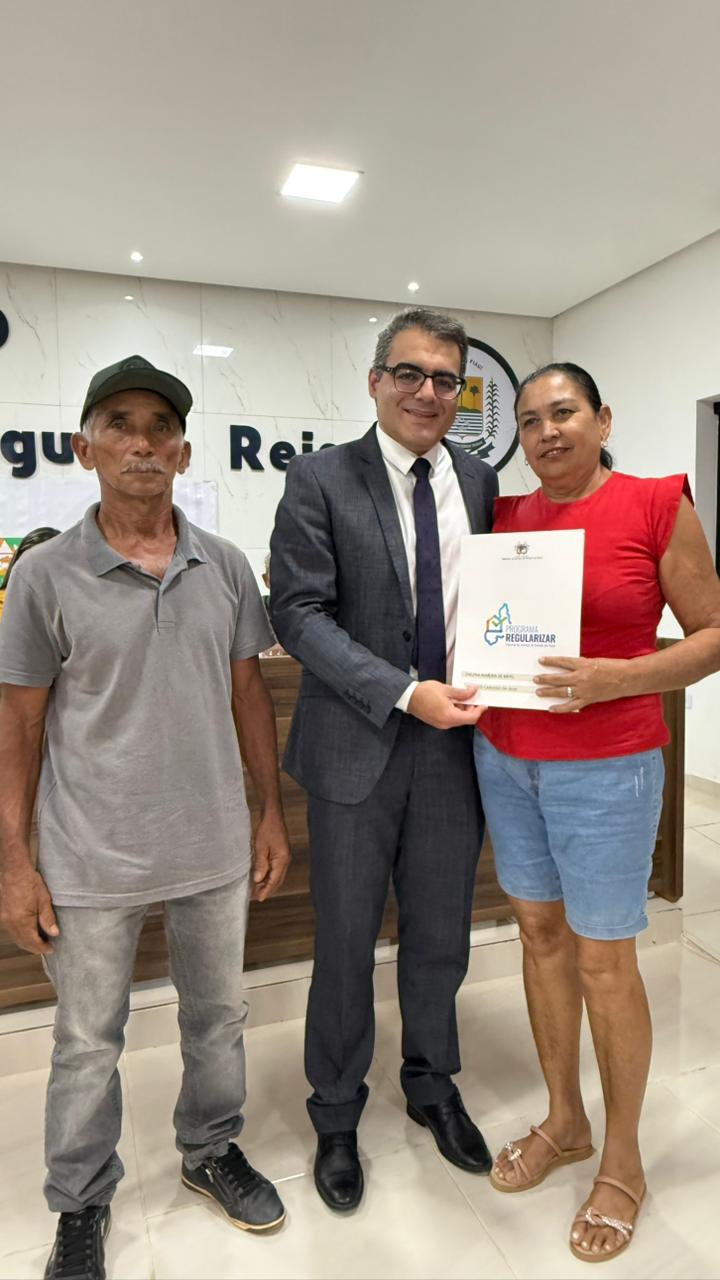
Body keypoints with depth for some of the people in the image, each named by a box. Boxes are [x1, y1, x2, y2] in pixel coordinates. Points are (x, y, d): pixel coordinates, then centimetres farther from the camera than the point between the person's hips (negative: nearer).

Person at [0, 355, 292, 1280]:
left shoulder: (225, 567, 0)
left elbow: (248, 694, 6)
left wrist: (272, 812, 6)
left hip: (214, 849, 3)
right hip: (91, 860, -2)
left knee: (218, 1016, 21)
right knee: (87, 1042, 16)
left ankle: (211, 1152, 47)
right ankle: (81, 1205, 41)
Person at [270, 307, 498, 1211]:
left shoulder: (479, 480, 7)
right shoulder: (320, 480, -6)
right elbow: (300, 615, -13)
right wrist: (406, 693, -19)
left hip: (454, 741, 4)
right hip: (358, 748, -3)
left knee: (440, 939, 19)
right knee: (347, 945, 12)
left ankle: (431, 1086, 46)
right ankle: (336, 1116, 38)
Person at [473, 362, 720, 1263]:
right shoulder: (504, 516, 4)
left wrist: (620, 677, -21)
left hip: (605, 768, -4)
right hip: (505, 758, 5)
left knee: (603, 960, 6)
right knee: (539, 932, 16)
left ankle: (622, 1162, 31)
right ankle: (563, 1121, 38)